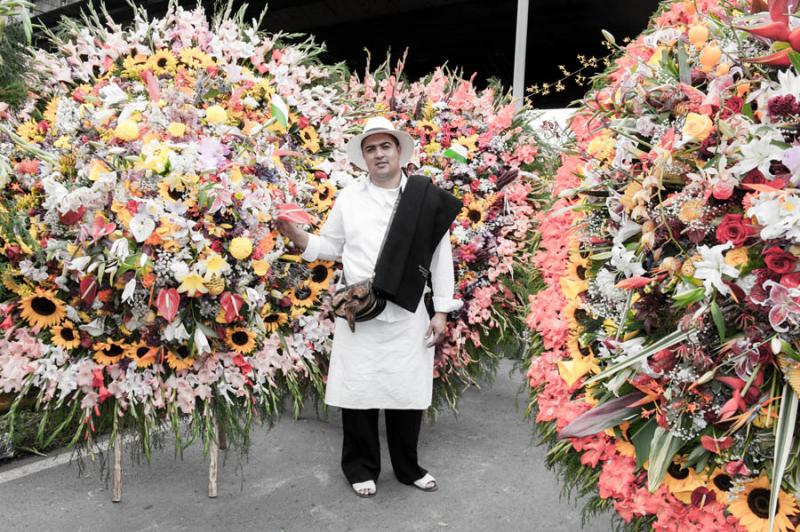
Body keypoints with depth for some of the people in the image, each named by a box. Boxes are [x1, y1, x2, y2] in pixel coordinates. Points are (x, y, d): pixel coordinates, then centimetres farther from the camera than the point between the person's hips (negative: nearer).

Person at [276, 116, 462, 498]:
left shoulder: (427, 197, 1)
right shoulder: (348, 198, 7)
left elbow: (440, 258, 2)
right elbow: (328, 247, 13)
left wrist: (441, 311, 1)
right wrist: (296, 236, -6)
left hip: (408, 314, 0)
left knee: (407, 391, 9)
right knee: (358, 390, 7)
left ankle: (407, 467, 30)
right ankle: (361, 467, 27)